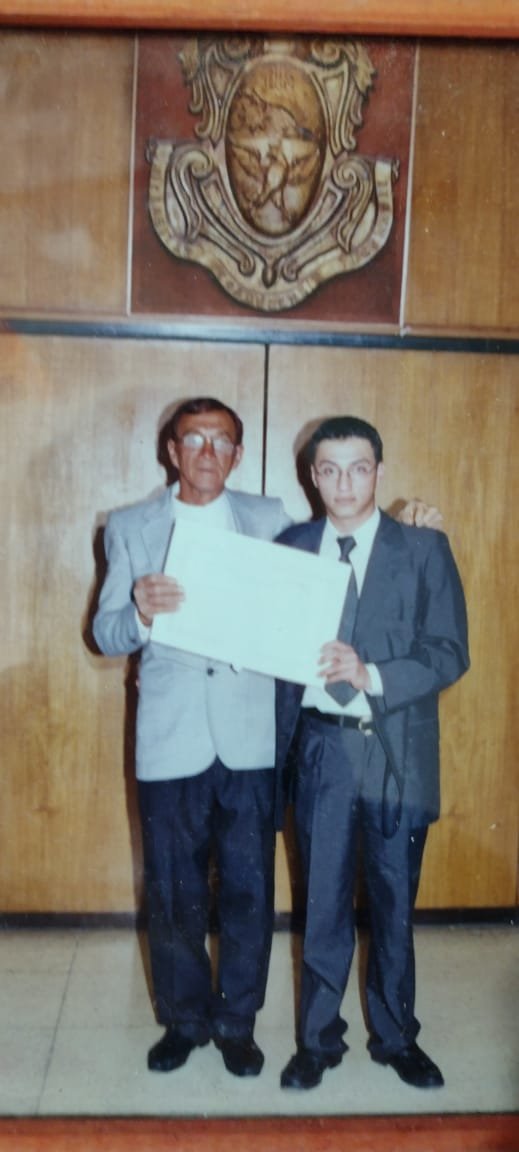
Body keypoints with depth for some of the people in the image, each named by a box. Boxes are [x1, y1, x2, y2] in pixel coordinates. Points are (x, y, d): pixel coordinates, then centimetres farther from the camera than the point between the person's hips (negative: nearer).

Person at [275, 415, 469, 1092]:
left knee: (395, 905, 14)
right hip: (321, 749, 1)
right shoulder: (291, 549, 3)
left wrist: (372, 675, -23)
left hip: (397, 751, -1)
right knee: (324, 905, 12)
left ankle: (396, 1037, 35)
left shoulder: (425, 550, -2)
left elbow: (450, 654, -8)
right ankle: (318, 1040, 32)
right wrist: (281, 745, 2)